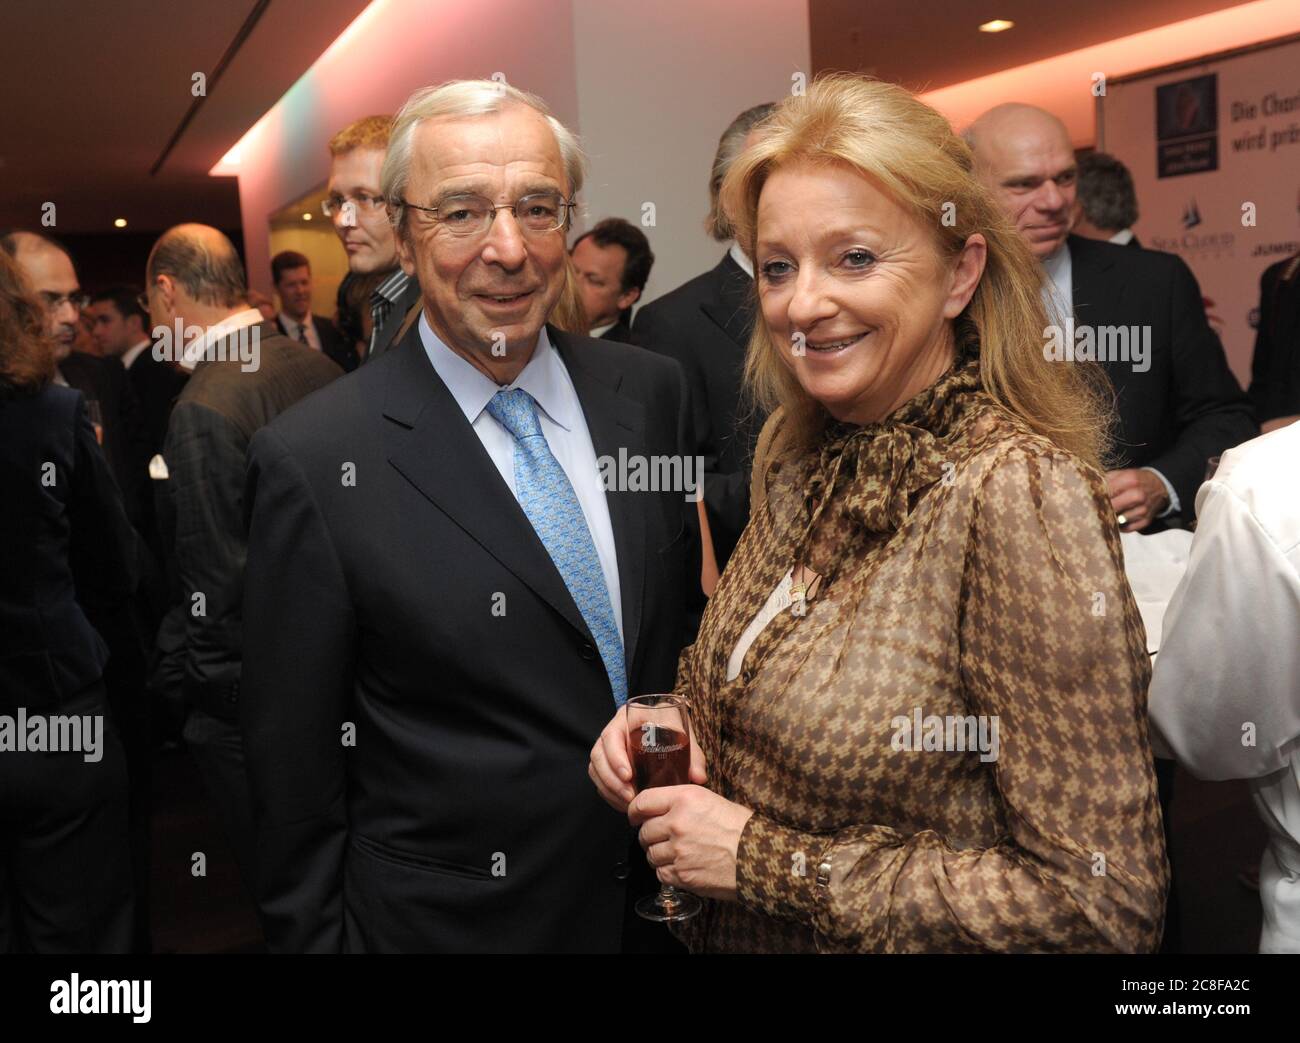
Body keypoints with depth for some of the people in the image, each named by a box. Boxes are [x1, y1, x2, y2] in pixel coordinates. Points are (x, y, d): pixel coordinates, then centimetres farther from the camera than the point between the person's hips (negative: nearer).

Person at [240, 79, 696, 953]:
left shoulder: (652, 392, -4)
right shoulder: (314, 463, -17)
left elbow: (692, 623, 5)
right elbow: (295, 775, -10)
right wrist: (314, 935, -5)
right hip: (449, 920, -3)